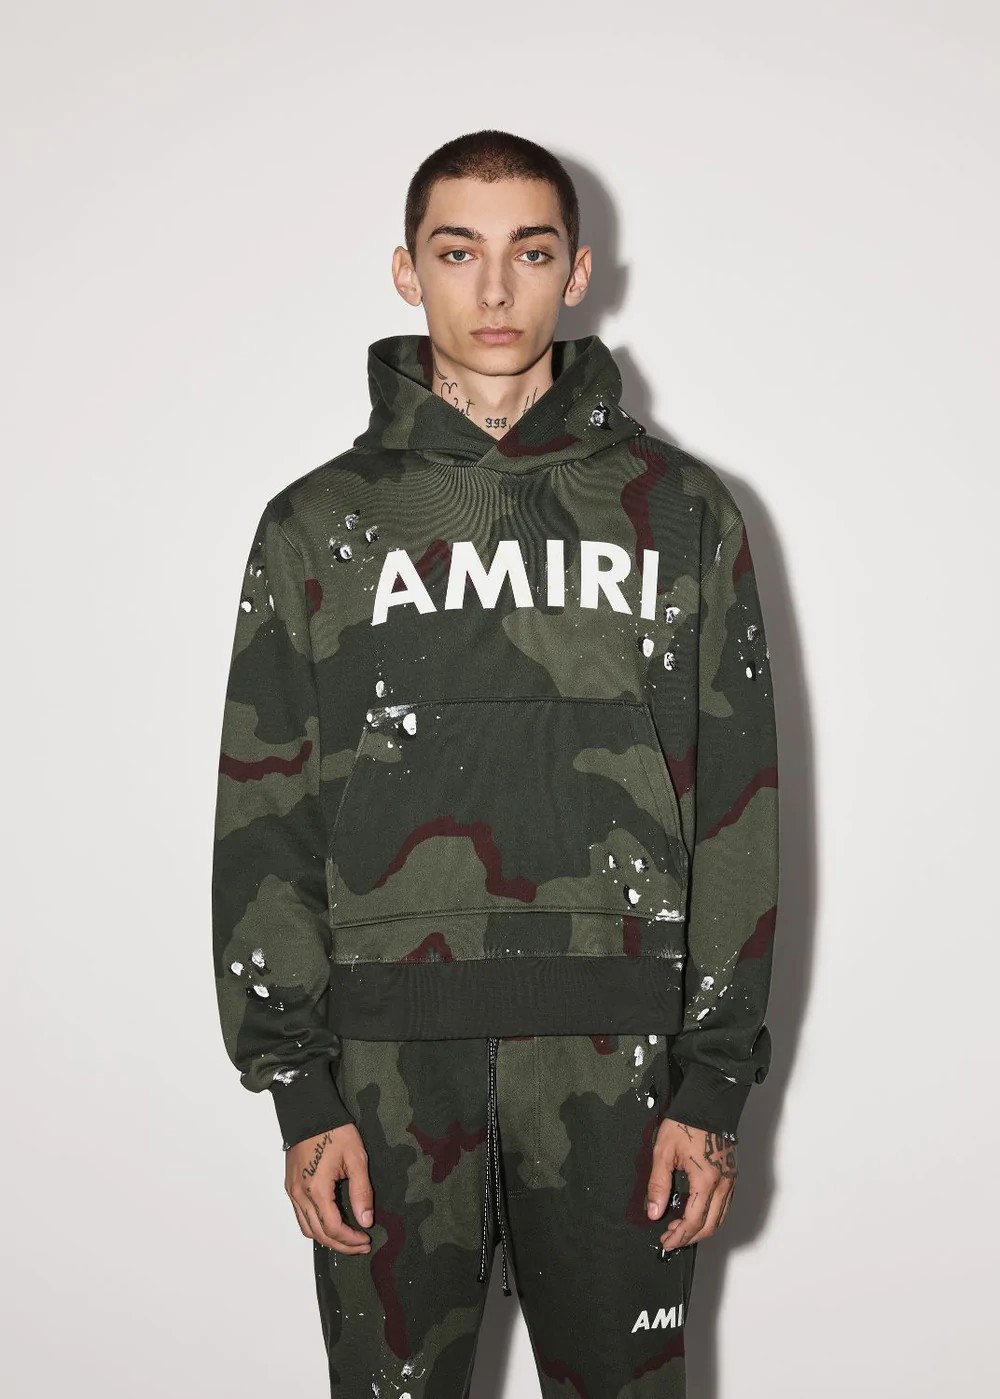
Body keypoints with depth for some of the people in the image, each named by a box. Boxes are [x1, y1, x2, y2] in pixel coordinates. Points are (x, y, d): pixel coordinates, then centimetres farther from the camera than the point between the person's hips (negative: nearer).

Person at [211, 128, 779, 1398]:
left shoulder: (681, 512, 5)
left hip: (615, 1057, 0)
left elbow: (737, 808, 3)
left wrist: (715, 1084, -2)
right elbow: (264, 819, 3)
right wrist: (299, 1090, -3)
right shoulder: (319, 525, 5)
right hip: (391, 1065, 0)